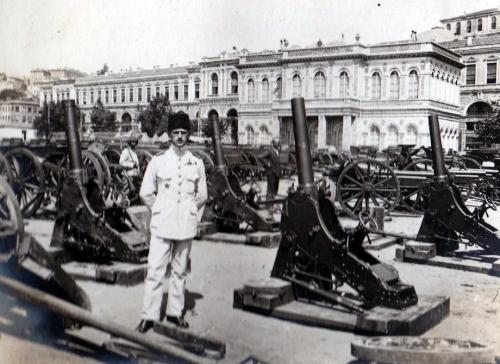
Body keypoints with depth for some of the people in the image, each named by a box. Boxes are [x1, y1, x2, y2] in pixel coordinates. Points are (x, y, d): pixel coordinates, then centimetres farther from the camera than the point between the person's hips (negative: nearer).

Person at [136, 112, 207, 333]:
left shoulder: (197, 164, 5)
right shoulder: (158, 162, 0)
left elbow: (202, 195, 14)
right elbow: (145, 193, 6)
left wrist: (191, 212, 6)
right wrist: (160, 210, 4)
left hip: (186, 226, 2)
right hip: (162, 226, -2)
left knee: (180, 271, 10)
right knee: (155, 271, -3)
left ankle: (175, 312, 21)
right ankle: (149, 316, 4)